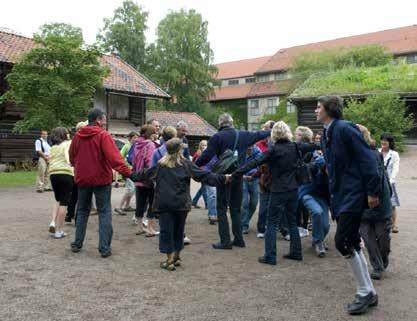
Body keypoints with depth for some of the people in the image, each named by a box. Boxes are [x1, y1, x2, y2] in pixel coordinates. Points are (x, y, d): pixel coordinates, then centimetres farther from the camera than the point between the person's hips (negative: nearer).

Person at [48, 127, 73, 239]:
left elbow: (50, 160, 13)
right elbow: (67, 152, -8)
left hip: (53, 173, 5)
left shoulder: (53, 147, 23)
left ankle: (53, 222, 5)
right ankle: (59, 230, 3)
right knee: (64, 202, 1)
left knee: (58, 200, 24)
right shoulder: (69, 143, 10)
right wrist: (69, 162, -16)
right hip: (66, 173, -5)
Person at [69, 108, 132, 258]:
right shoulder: (103, 135, -13)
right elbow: (114, 157, -24)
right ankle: (104, 248, 2)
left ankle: (77, 244, 25)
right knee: (104, 213, 3)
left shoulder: (77, 136, 4)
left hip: (82, 178, 5)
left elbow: (72, 157, 14)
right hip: (101, 178, -5)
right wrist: (127, 172, -25)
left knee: (82, 211, 18)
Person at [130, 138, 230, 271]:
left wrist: (132, 175, 34)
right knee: (178, 230, 15)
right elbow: (204, 175, -7)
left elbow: (145, 174, 17)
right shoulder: (186, 164, -2)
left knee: (166, 230, 5)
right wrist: (222, 179, -6)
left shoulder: (160, 165, 5)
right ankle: (177, 257, 26)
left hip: (164, 204, 0)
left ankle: (170, 260, 3)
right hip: (181, 204, 0)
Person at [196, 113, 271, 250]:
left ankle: (225, 241, 1)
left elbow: (206, 156, -11)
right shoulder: (243, 135, 6)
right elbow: (258, 134, 23)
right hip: (239, 175, 5)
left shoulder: (217, 137, -8)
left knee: (222, 208, 3)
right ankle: (238, 239, 19)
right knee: (236, 208, 15)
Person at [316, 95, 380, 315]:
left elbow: (367, 158, -17)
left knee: (343, 242, -11)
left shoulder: (344, 129, -13)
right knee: (351, 244, 12)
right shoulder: (326, 135, 15)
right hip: (339, 196, 10)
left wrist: (372, 191, -20)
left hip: (353, 195, -9)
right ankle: (368, 292, 24)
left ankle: (365, 292, 6)